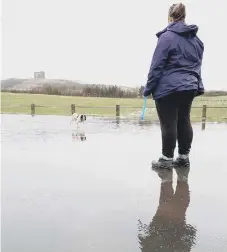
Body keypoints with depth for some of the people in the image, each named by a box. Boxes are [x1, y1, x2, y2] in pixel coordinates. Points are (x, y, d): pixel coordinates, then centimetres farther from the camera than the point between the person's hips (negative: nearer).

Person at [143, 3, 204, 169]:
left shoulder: (167, 37, -8)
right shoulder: (196, 39, 15)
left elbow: (157, 65, -10)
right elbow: (196, 66, 16)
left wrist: (148, 88, -5)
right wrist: (194, 82, 19)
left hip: (168, 88, -7)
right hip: (189, 87, 7)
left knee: (169, 124, -2)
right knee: (184, 121, 12)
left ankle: (167, 159, 6)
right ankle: (184, 157, 19)